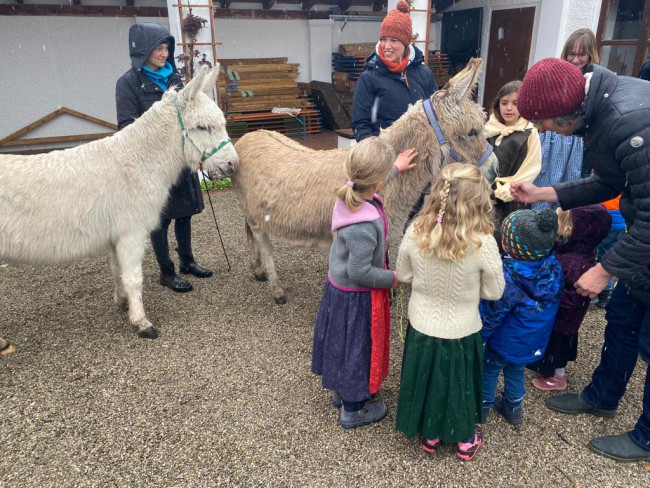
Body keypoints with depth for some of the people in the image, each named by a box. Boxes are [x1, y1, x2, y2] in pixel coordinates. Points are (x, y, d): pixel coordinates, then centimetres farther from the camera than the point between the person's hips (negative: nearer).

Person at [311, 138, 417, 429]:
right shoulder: (365, 225, -37)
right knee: (358, 346, 12)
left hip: (337, 285, 9)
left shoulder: (350, 193, -11)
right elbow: (359, 272, -30)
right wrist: (391, 279, -13)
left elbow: (370, 183, 15)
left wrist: (396, 168, 29)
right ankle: (353, 410, 35)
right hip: (356, 296, -9)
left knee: (343, 341, 26)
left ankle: (340, 391, 50)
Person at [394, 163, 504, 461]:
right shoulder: (483, 243, -26)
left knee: (426, 380, 23)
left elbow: (403, 275, -3)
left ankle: (429, 436, 45)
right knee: (460, 383, 22)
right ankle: (465, 441, 45)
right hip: (460, 332, -2)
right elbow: (494, 292, -12)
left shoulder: (415, 232, -18)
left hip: (421, 326, 2)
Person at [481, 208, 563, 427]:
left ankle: (483, 405, 35)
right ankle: (513, 407, 43)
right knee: (516, 370, 27)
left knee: (490, 368, 18)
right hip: (535, 341, 6)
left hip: (507, 341, -6)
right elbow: (555, 300, 3)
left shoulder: (506, 277, -34)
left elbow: (491, 314, -23)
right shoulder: (554, 267, -14)